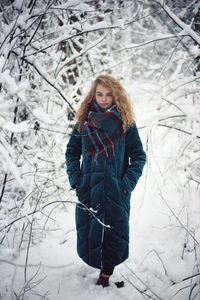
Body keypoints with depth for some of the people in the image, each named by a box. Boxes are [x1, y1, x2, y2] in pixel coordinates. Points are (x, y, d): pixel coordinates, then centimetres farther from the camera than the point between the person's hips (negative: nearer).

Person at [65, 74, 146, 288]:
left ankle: (106, 274, 18)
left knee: (113, 232, 2)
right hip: (87, 189, 3)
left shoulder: (125, 121, -1)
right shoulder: (84, 119, 5)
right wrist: (75, 178, -1)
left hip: (115, 190, -2)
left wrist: (127, 183, -10)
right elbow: (72, 151, 11)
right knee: (87, 233, 8)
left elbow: (139, 156, 0)